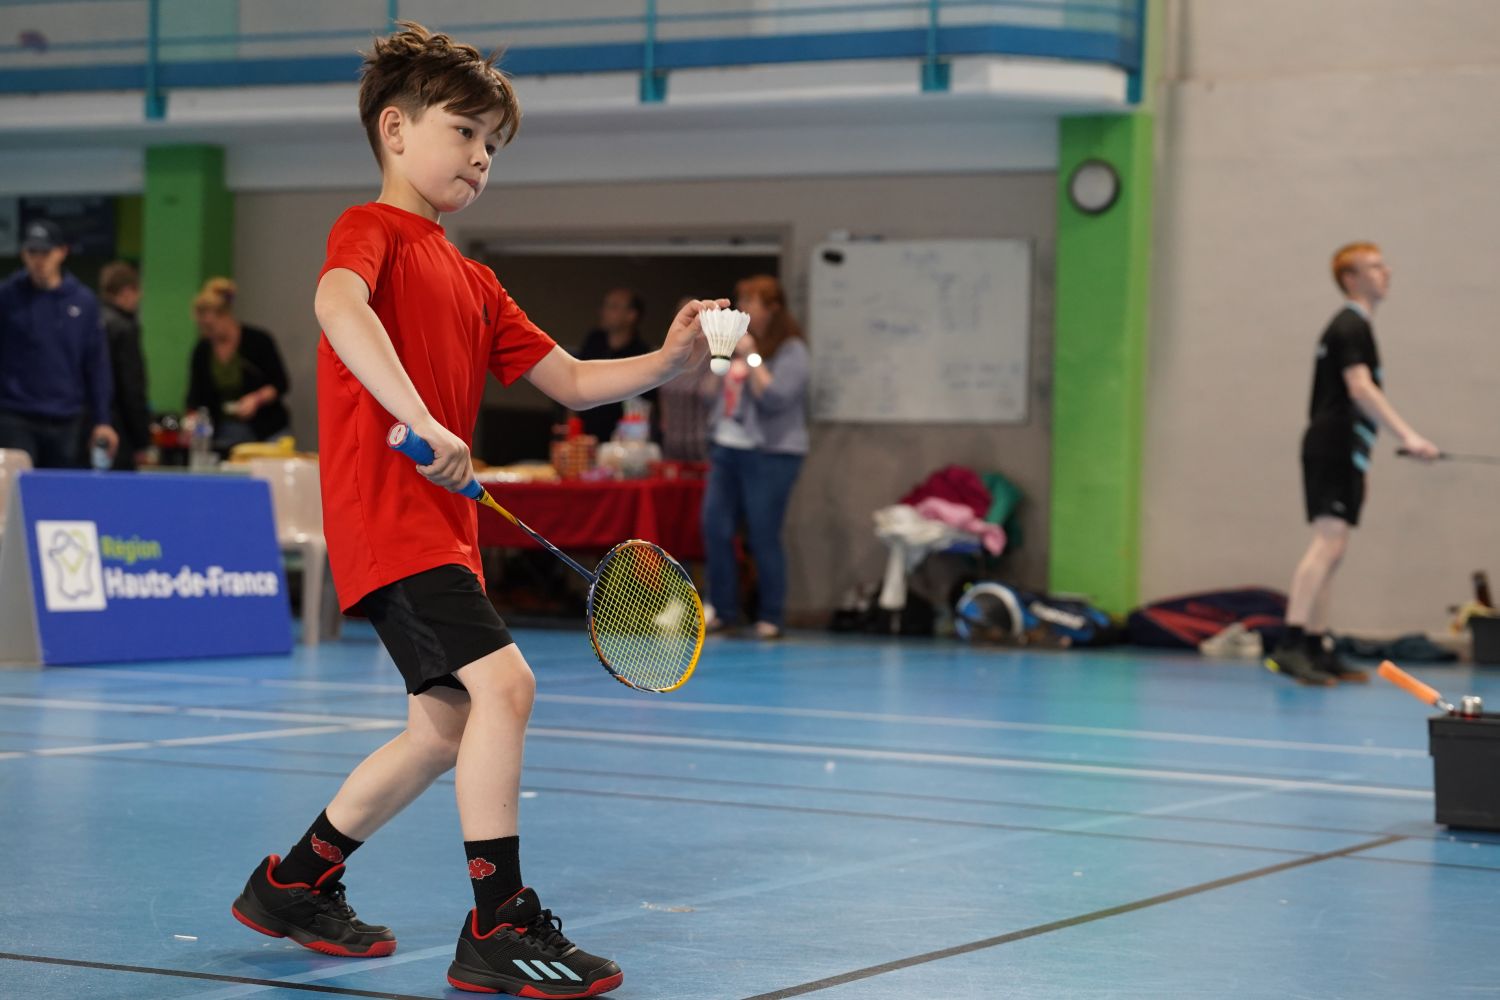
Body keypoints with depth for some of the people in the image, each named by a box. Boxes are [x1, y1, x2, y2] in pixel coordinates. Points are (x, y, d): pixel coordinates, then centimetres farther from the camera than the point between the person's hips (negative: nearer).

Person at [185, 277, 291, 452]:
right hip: (224, 436, 3)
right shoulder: (202, 350, 1)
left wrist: (257, 398, -21)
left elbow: (281, 384, -5)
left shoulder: (258, 340, -9)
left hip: (266, 431, -3)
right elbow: (196, 397, 2)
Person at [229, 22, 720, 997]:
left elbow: (569, 379, 20)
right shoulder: (371, 230, -5)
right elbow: (339, 306, -28)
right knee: (502, 680, -21)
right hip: (385, 512, -9)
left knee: (445, 728, 14)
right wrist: (421, 422, -38)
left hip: (443, 518, 9)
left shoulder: (473, 282, 20)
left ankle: (293, 884, 29)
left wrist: (666, 362, 3)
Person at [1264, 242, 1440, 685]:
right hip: (1334, 448, -11)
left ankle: (1315, 650, 13)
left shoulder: (1350, 327, 22)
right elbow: (1360, 387, -22)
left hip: (1340, 453, 11)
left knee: (1330, 550, 10)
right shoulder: (1351, 327, -9)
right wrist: (1407, 436, -30)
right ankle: (1289, 646, -28)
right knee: (1328, 542, -19)